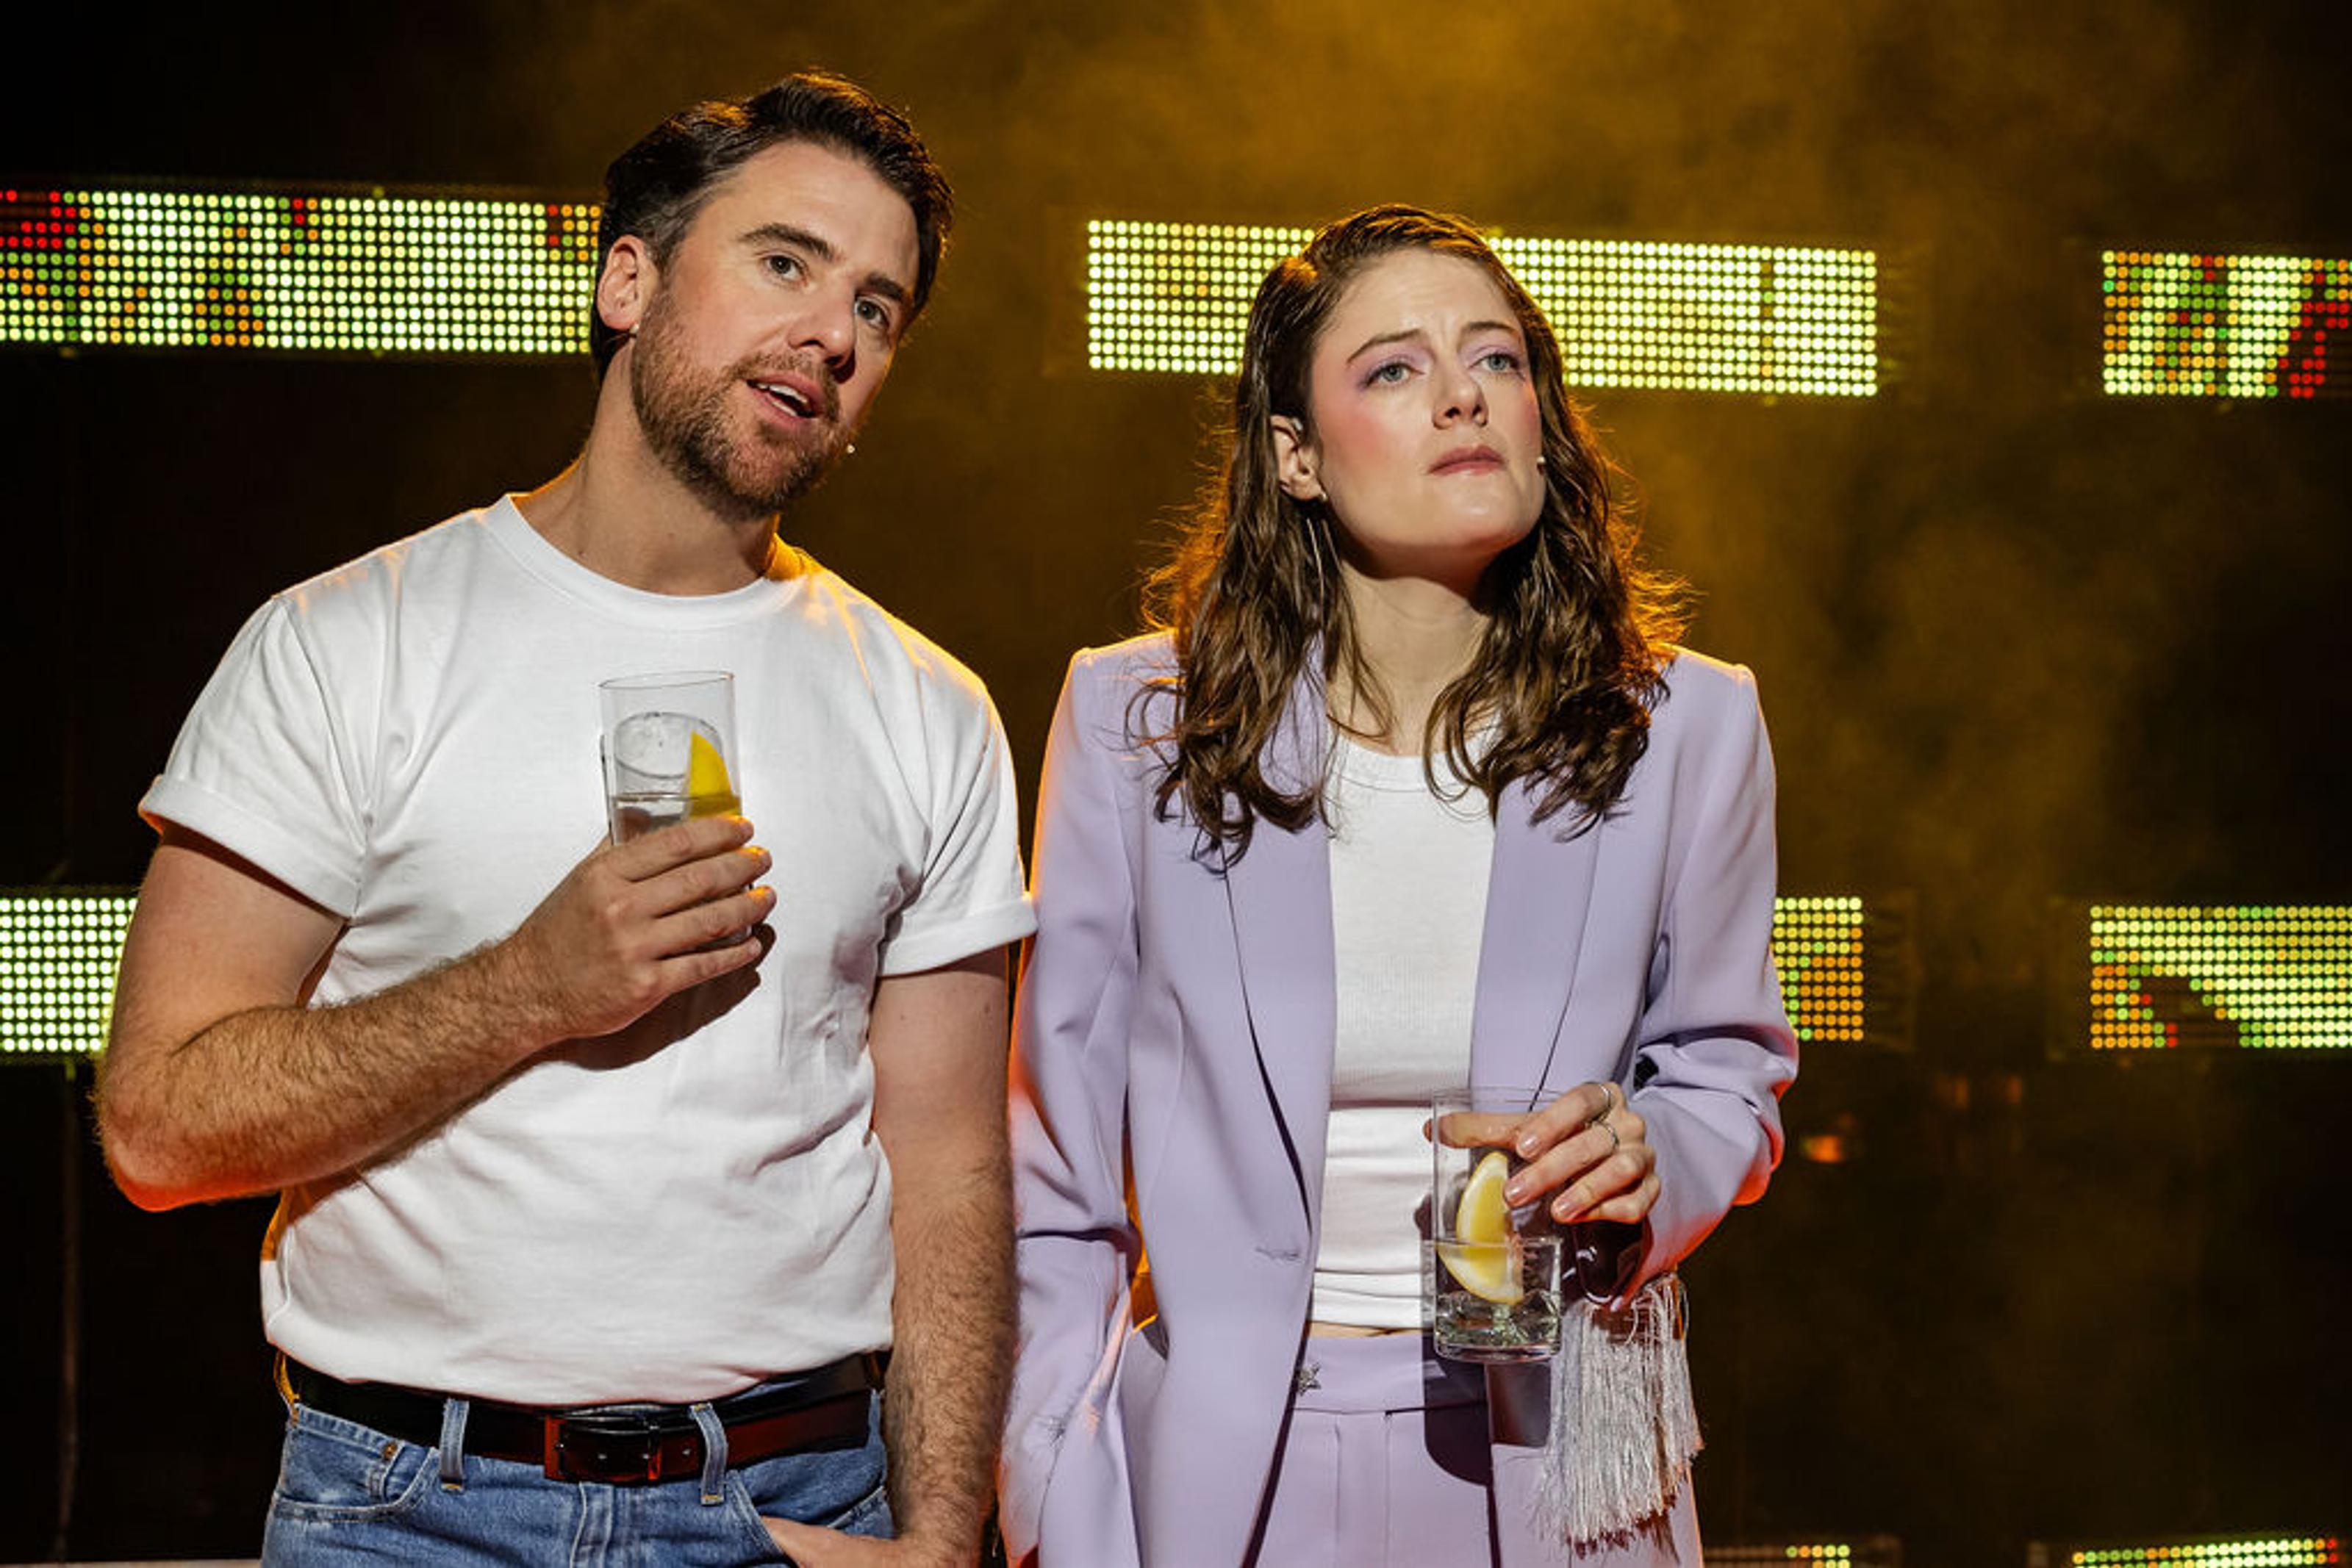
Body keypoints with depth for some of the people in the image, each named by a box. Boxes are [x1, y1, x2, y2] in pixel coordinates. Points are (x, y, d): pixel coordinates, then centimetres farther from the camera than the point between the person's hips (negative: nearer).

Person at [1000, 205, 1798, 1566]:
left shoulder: (1687, 728, -3)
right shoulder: (1135, 721, -6)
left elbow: (1730, 1075, 9)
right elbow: (1060, 1173, -1)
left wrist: (1645, 1160, -14)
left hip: (1551, 1453, 1)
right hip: (1226, 1457, -1)